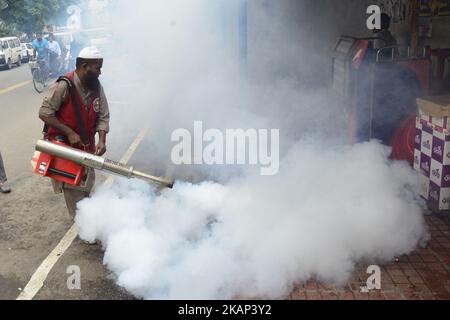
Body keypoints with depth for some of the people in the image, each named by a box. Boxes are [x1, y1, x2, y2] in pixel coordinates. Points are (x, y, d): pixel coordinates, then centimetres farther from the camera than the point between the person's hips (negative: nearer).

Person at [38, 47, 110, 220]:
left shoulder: (97, 87, -5)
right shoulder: (64, 86, -23)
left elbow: (103, 117, -3)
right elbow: (44, 113, -21)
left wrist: (101, 140, -18)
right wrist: (69, 133, -24)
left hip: (86, 147, 6)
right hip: (63, 145, -6)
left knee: (87, 185, 18)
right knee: (75, 188, -6)